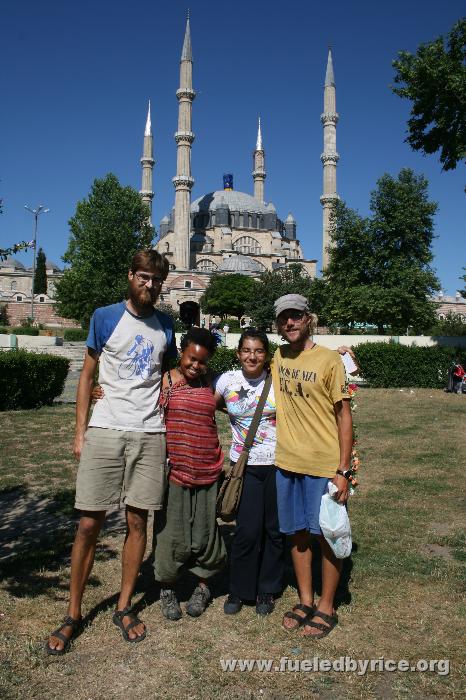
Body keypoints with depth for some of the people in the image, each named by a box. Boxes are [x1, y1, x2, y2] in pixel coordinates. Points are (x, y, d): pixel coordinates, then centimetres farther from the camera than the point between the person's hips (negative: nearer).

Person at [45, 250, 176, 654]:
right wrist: (80, 432, -1)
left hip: (150, 435, 3)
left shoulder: (165, 326, 9)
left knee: (138, 522, 8)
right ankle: (73, 615, 17)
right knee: (89, 524, 1)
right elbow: (87, 377, 4)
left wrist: (169, 428, 8)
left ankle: (124, 607, 24)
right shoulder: (105, 317, 2)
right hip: (104, 431, -2)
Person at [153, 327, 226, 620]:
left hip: (207, 471, 3)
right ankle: (167, 588, 28)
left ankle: (203, 585, 34)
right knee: (173, 534, 5)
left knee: (205, 531, 12)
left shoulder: (209, 384, 9)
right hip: (174, 470, -3)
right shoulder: (164, 381, -3)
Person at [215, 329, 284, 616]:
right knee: (248, 529, -4)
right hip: (245, 464, 0)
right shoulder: (228, 380, -1)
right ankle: (239, 590, 20)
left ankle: (267, 590, 29)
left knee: (274, 528, 9)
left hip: (278, 463, 0)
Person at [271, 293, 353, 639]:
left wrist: (343, 470, -12)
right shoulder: (276, 358, 5)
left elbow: (344, 416, -9)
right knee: (298, 533, 15)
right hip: (286, 462, 5)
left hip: (324, 465, -4)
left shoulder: (329, 360, -9)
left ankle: (326, 607, 24)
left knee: (327, 536, 7)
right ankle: (305, 600, 31)